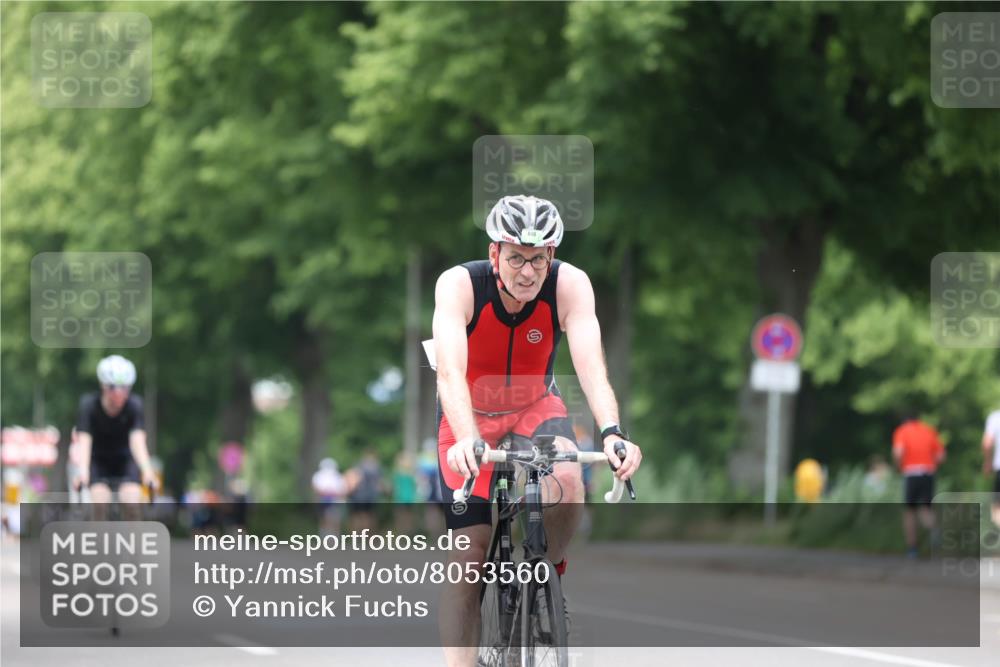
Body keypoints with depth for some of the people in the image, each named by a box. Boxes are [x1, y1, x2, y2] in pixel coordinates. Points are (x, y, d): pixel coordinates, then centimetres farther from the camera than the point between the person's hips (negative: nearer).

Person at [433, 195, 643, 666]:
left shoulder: (570, 285, -24)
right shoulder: (458, 285, -28)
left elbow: (591, 366, -34)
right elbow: (450, 372, -39)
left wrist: (611, 432, -52)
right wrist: (467, 441, -56)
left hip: (536, 407, 1)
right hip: (470, 417, -1)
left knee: (567, 480, -31)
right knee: (469, 557, -9)